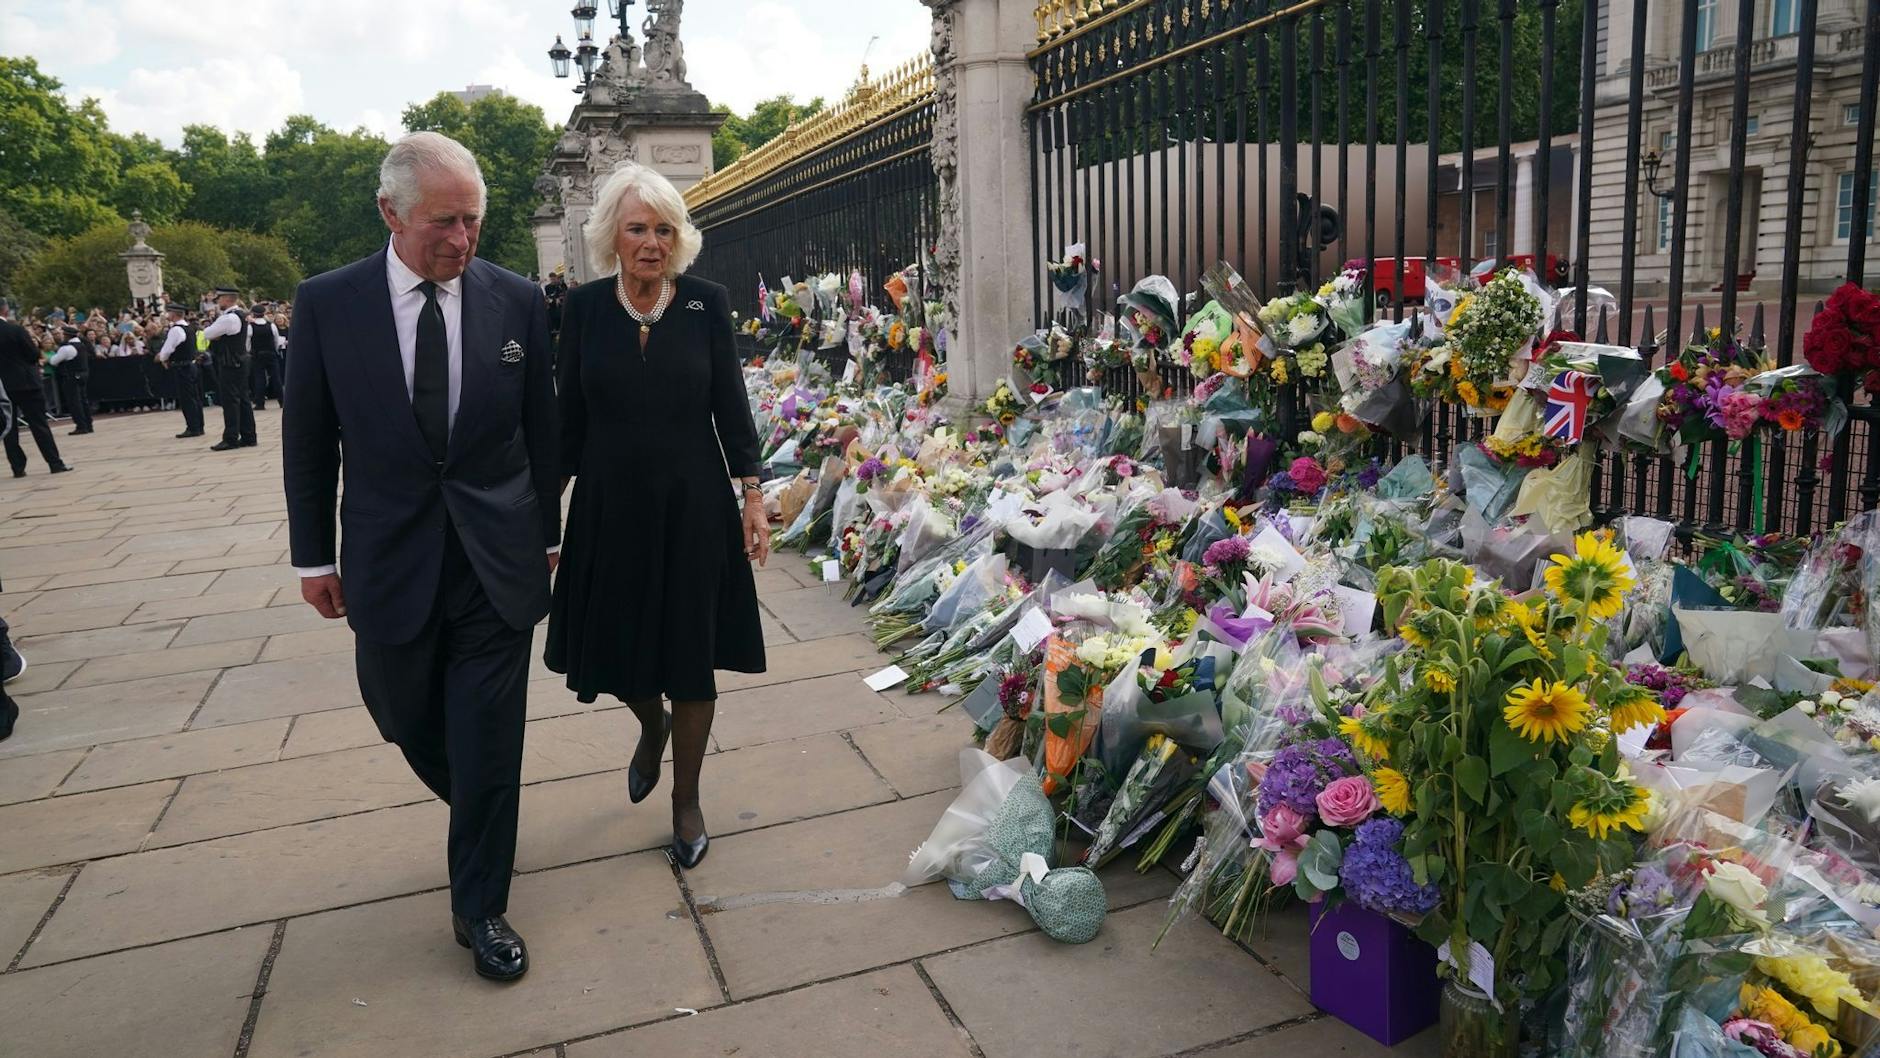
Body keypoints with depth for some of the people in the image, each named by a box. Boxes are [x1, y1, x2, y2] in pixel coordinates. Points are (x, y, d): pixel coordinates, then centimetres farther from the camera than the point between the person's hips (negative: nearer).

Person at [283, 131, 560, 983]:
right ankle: (479, 813, 48)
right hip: (389, 561, 1)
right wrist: (312, 555, 5)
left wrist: (547, 532, 10)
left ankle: (480, 907, 21)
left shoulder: (517, 301, -3)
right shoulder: (326, 304, -4)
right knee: (408, 718, 16)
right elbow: (307, 442, 3)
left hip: (497, 558, -1)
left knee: (489, 744, 4)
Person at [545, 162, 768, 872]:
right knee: (618, 649, 11)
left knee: (691, 657, 7)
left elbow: (731, 406, 0)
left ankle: (686, 800, 26)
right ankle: (651, 725, 47)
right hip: (610, 506, 1)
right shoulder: (584, 307, -2)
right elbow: (569, 415, 3)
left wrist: (752, 496, -5)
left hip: (694, 505, -1)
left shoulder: (707, 303, -4)